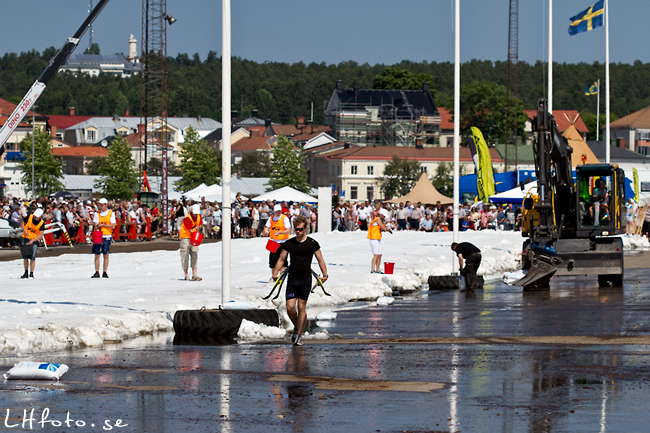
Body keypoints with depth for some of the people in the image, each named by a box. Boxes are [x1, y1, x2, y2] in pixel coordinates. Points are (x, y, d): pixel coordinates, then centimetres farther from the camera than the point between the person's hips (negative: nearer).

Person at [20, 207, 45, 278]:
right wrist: (25, 231, -11)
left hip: (35, 240, -2)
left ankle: (31, 273, 0)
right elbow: (22, 222, 6)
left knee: (32, 257, -9)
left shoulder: (42, 223, -12)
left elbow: (41, 234, -16)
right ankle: (26, 272, 15)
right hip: (26, 238, 2)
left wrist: (32, 241, -24)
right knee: (25, 256, 4)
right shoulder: (29, 217, -8)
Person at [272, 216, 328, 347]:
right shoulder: (289, 243, 6)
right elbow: (281, 259, 11)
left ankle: (299, 335, 7)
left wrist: (325, 275, -9)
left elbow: (320, 260, 2)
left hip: (305, 280, -2)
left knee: (301, 308, -2)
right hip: (292, 280, 2)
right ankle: (296, 327, 22)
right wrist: (275, 274, -1)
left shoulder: (312, 244, -1)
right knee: (290, 308, -5)